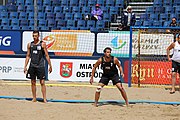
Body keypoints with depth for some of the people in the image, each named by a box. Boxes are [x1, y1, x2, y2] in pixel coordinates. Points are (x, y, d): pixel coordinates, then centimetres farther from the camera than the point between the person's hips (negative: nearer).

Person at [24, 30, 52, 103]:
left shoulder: (42, 44, -2)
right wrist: (25, 66, 9)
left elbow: (46, 55, -1)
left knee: (42, 82, -5)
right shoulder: (30, 44, 8)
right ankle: (34, 98, 16)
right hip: (32, 66, 4)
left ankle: (44, 98, -2)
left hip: (40, 66, -4)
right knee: (33, 82, 7)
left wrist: (50, 66, -4)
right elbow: (28, 56, 13)